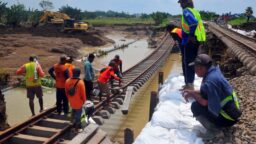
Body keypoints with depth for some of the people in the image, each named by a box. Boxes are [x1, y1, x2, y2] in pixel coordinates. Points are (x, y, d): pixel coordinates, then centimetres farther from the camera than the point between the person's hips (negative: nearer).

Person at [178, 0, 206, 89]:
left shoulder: (186, 11, -11)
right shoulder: (195, 11, 17)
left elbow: (194, 22, -28)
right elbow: (198, 23, 18)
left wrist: (191, 35, -20)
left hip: (190, 41, -9)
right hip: (198, 40, 9)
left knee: (188, 63, -3)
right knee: (192, 63, 16)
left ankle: (189, 84, 1)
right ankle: (190, 83, 25)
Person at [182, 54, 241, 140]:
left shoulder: (210, 81, -29)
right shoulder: (214, 71, 1)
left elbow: (205, 102, -26)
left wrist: (192, 94, -10)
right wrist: (192, 92, 8)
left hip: (228, 118, -9)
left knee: (195, 107, -14)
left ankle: (214, 131, -5)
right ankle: (216, 125, 17)